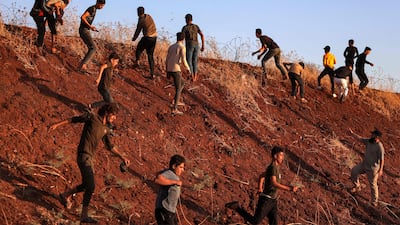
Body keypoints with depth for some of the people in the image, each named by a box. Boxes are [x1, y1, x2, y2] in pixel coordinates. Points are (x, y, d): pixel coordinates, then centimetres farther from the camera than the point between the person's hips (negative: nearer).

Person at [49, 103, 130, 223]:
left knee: (86, 185, 18)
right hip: (84, 156, -8)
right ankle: (84, 215, -2)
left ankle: (65, 195, 41)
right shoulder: (92, 117, -5)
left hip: (90, 157, 8)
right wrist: (57, 124, -1)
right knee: (90, 186, -11)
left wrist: (122, 157, 15)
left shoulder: (106, 130, 15)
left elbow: (110, 147, 22)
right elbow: (74, 119, 1)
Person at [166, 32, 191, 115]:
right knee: (178, 89, -1)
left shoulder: (171, 47, 13)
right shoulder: (182, 47, -9)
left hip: (169, 70, 8)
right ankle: (175, 109, -4)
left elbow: (167, 60, 14)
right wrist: (188, 68, 3)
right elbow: (184, 61, -15)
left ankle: (176, 100, 21)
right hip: (176, 70, -8)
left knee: (182, 83, 25)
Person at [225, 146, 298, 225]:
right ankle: (236, 207, 11)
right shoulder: (272, 167, -17)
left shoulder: (276, 167, 13)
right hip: (266, 200, -9)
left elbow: (262, 176, 26)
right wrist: (289, 188, -36)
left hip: (273, 201, 9)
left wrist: (260, 189, 23)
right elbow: (273, 183, -32)